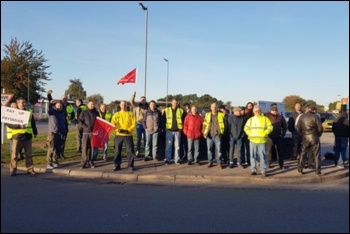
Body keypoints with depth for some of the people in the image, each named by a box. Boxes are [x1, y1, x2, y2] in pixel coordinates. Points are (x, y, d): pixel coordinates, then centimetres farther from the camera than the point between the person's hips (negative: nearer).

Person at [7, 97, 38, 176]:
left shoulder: (29, 112, 9)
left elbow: (33, 123, 19)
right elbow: (9, 124, -12)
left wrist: (35, 132, 21)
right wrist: (19, 126, -23)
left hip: (28, 136, 4)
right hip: (17, 136, -3)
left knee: (28, 154, 9)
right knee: (14, 154, 1)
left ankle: (30, 169, 16)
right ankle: (13, 170, 10)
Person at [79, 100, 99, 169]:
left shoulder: (96, 113, 12)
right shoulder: (84, 113, 6)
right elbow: (80, 121, 2)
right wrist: (85, 126, -13)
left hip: (94, 132, 2)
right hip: (86, 132, -2)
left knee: (92, 148, 4)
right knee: (84, 148, -4)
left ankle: (91, 162, 13)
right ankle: (84, 162, 1)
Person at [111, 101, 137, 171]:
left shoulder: (131, 114, 5)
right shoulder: (116, 114, 7)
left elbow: (134, 124, -1)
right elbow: (113, 124, -2)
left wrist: (128, 130, -16)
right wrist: (118, 129, -20)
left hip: (128, 135, -1)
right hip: (118, 135, 1)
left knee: (130, 150, -2)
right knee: (117, 151, 5)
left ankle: (130, 165, 9)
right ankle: (117, 165, 16)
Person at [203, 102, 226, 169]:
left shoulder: (221, 115, 2)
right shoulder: (207, 115, 8)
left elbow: (224, 123, 7)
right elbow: (205, 124, 9)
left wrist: (221, 132, -1)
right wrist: (204, 133, 0)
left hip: (217, 135, -2)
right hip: (209, 135, 2)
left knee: (218, 150, 1)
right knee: (209, 149, 8)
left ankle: (219, 163, 10)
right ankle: (210, 162, 19)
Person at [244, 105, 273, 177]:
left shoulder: (265, 119, 7)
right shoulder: (250, 119, 13)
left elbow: (270, 127, 2)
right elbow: (246, 128, 14)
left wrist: (264, 133, -10)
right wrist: (250, 134, -1)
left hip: (262, 141, -2)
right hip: (252, 140, 2)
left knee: (262, 156, -3)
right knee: (253, 156, 4)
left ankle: (263, 171, 3)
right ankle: (253, 170, 11)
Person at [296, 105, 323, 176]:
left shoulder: (302, 117, 4)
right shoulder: (316, 117, -6)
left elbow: (298, 128, 5)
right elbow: (320, 128, -8)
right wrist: (318, 135, 9)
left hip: (305, 138, 3)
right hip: (314, 138, -3)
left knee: (303, 154, 14)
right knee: (316, 155, 5)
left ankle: (300, 169, 15)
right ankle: (317, 171, 7)